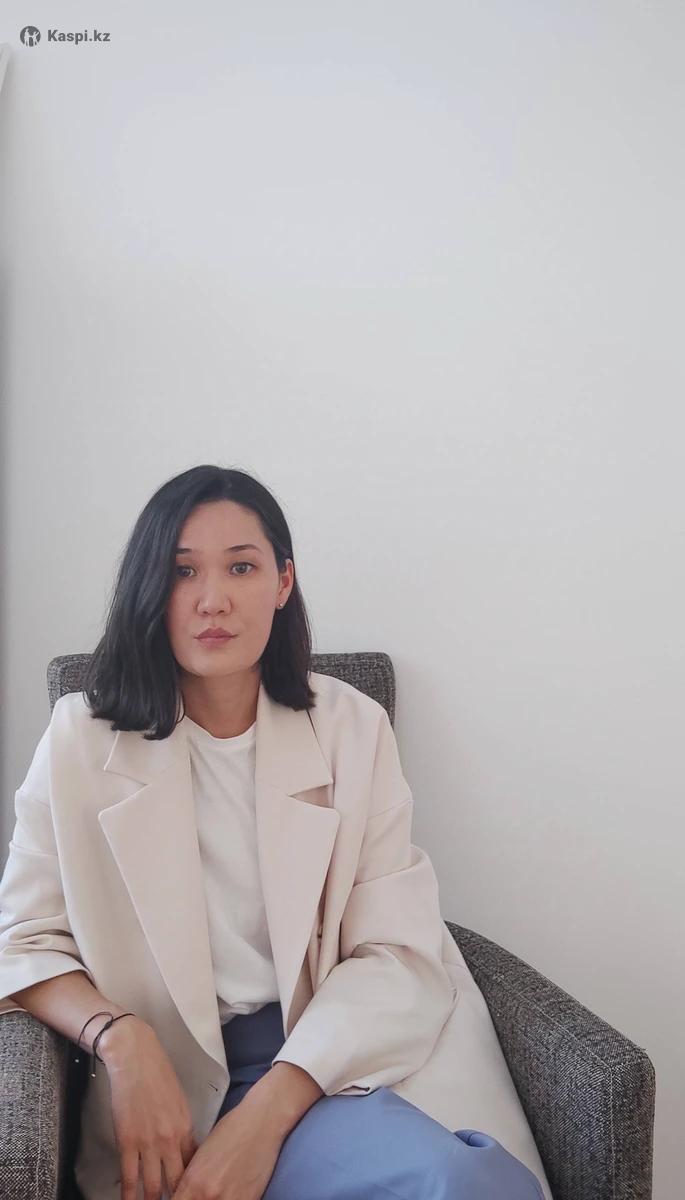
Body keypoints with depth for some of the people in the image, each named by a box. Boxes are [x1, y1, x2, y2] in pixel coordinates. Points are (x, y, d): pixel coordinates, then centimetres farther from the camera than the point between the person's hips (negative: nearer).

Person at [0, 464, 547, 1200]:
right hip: (159, 1088, -3)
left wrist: (267, 1111, -17)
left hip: (315, 1068, 4)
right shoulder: (83, 739, 1)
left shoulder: (352, 729, 1)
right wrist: (120, 1040, -17)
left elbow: (400, 954, -5)